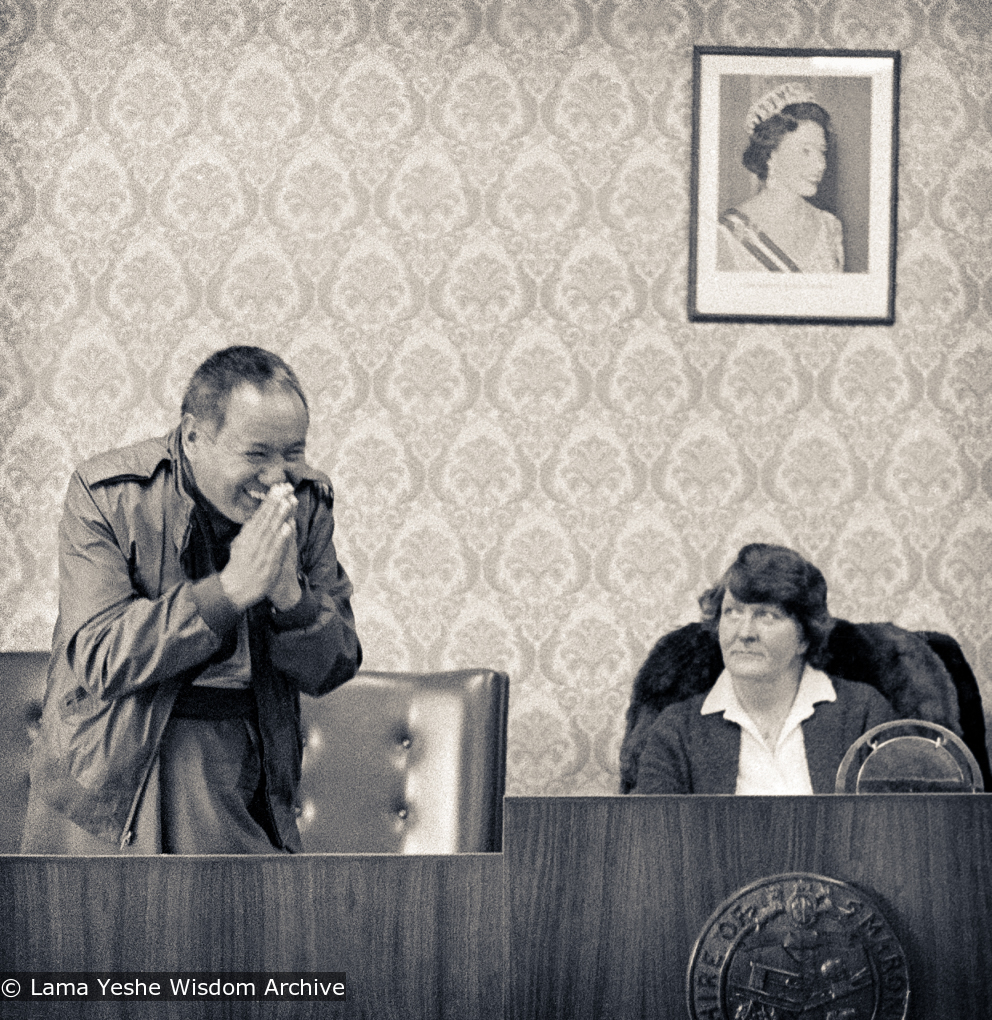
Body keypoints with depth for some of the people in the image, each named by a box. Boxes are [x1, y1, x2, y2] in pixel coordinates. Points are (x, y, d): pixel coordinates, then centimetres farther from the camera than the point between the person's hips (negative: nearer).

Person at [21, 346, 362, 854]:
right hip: (113, 777, -2)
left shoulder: (307, 500, 0)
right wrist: (229, 589, -28)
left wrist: (290, 595, -21)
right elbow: (99, 659, -21)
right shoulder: (105, 493, -12)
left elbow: (332, 671, 1)